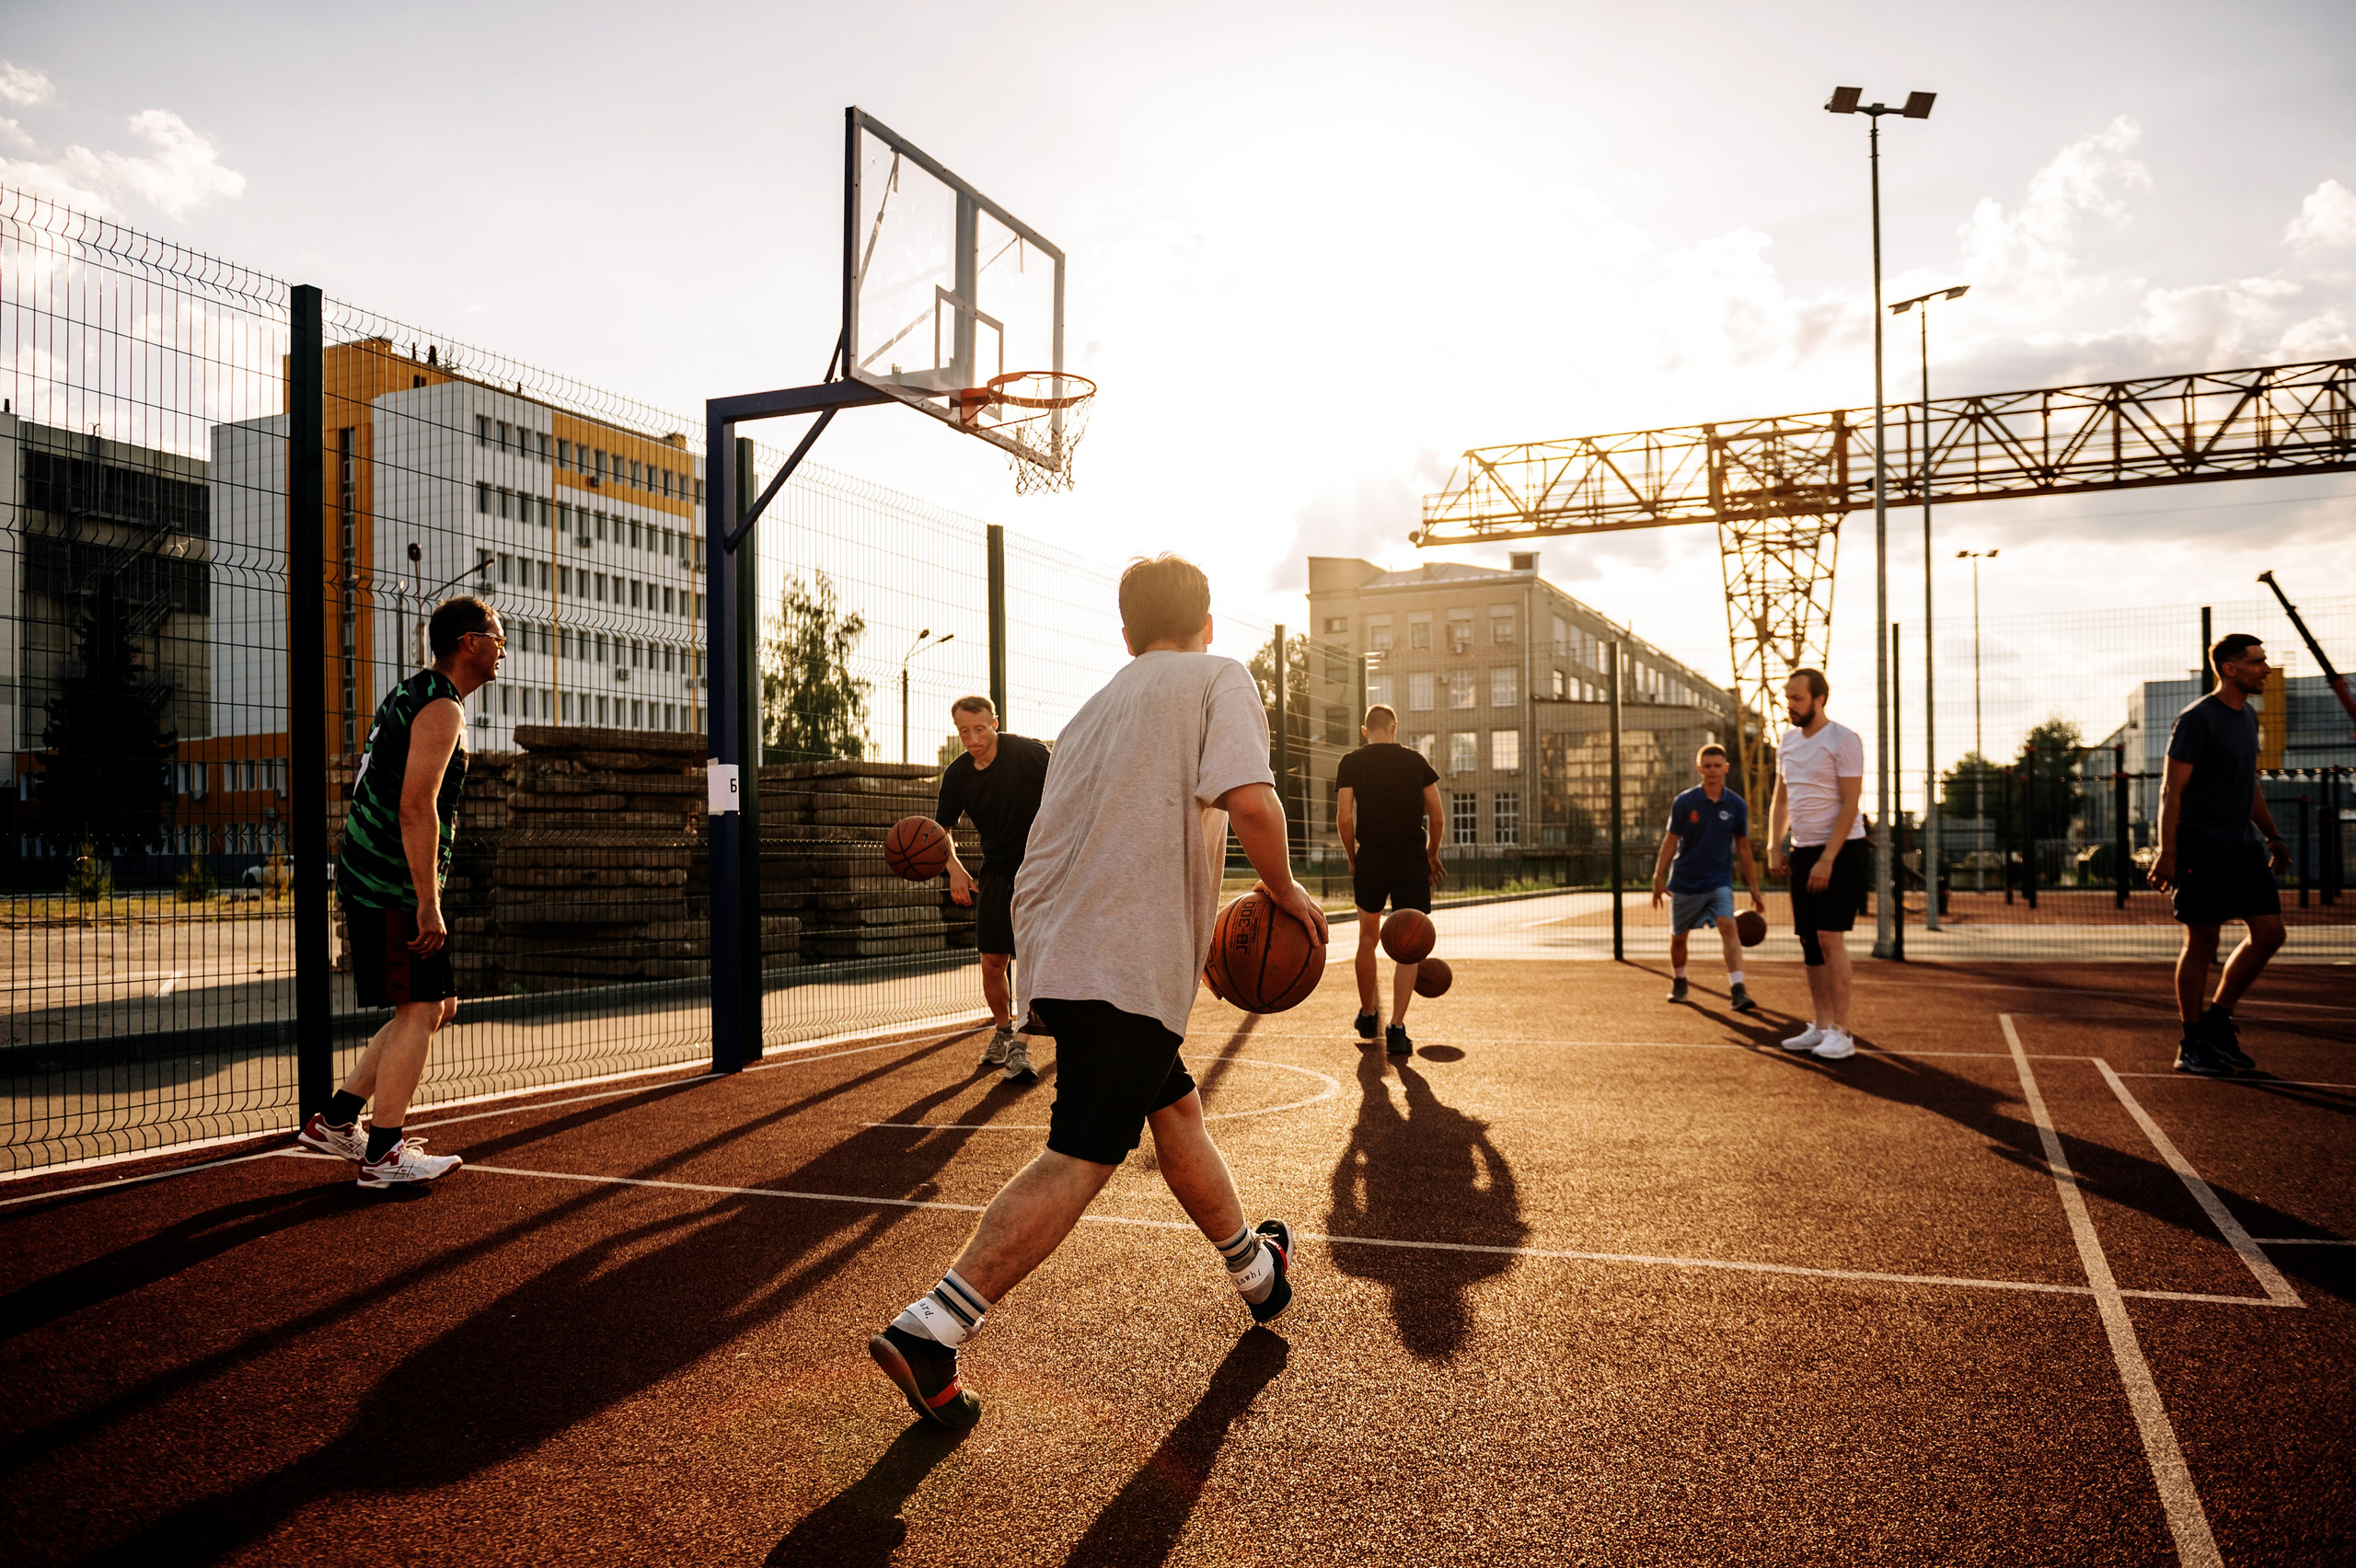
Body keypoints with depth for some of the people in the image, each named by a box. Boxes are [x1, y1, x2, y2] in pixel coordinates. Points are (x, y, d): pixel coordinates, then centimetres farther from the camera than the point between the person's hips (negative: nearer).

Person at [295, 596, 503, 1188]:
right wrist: (427, 906, -23)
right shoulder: (441, 708, -14)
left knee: (437, 1006, 14)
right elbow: (416, 808, -23)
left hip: (369, 879, 10)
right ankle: (383, 1156, 2)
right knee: (419, 1011, -5)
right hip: (396, 887, -10)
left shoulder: (413, 694, 19)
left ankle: (335, 1121, 19)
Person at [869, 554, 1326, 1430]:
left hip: (1060, 951, 9)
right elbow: (1250, 799, -17)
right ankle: (930, 1332, -13)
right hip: (1126, 964, -9)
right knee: (1081, 1160, -8)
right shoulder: (1217, 677, 2)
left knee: (1175, 1108, 22)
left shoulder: (1098, 707, 22)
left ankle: (1257, 1272, 40)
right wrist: (1284, 891, 0)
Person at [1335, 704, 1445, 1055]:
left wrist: (1353, 859, 8)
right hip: (1412, 862, 0)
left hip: (1371, 861, 0)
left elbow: (1344, 819, -6)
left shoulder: (1351, 763, 2)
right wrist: (1432, 855, 18)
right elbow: (1436, 816, 4)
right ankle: (1396, 1028, -5)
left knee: (1368, 939, 17)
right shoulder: (1416, 760, 6)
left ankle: (1368, 1016, 30)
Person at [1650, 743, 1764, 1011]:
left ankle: (1738, 992, -26)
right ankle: (1678, 983, 37)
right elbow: (1670, 841, -1)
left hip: (1719, 881, 0)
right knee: (1678, 937, 12)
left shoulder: (1736, 805, -1)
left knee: (1728, 926, -21)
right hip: (1684, 882, 0)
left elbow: (1743, 848, 6)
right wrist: (1658, 878, -5)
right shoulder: (1683, 802, -6)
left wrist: (1754, 888, 7)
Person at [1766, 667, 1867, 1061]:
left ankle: (1841, 1033, -7)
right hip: (1802, 852, 7)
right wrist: (1774, 848, 5)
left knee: (1829, 936, -12)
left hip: (1841, 851, -7)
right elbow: (1781, 801, 18)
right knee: (1809, 940, 6)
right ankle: (1820, 1027, 13)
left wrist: (1827, 860, -20)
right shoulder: (1788, 741, 11)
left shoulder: (1843, 740, -11)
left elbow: (1850, 806, -15)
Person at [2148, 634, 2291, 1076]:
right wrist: (2167, 853, -19)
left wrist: (2271, 835, 21)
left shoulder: (2247, 716, 15)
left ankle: (2218, 1022, 18)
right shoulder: (2197, 720, -11)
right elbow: (2172, 790, -14)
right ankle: (2192, 1047, 7)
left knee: (2269, 933, 3)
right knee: (2202, 944, -3)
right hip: (2202, 847, -8)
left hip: (2243, 845, 8)